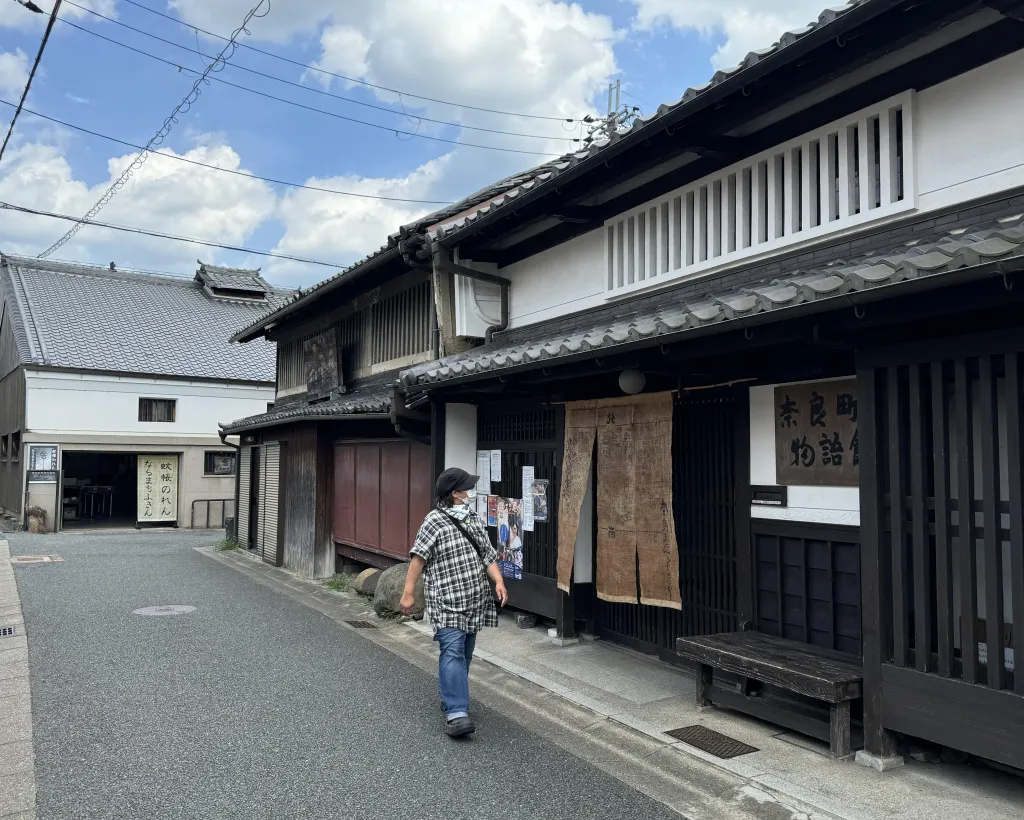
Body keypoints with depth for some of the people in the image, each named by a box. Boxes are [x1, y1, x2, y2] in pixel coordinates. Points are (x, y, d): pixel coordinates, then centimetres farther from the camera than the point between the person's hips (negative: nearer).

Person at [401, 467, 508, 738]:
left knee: (465, 653, 14)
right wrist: (408, 593, -15)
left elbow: (487, 554, 13)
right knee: (453, 652, -14)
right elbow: (419, 558, -12)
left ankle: (451, 698, 30)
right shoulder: (435, 521, -11)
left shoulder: (474, 519, 11)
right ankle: (456, 713, -16)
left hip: (474, 601, 7)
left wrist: (498, 581, -1)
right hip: (447, 603, -7)